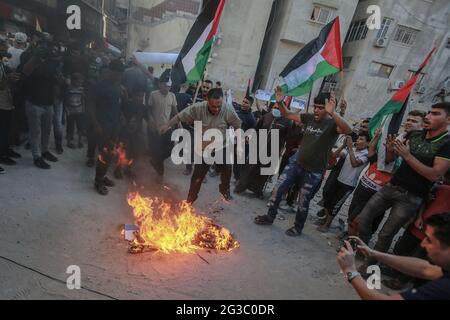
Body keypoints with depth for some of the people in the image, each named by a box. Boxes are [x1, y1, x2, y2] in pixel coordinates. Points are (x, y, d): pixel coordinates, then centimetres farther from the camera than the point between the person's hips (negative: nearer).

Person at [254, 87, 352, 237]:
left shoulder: (332, 124, -15)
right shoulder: (309, 118, 1)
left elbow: (348, 130, -36)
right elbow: (288, 115, 7)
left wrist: (332, 113, -50)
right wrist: (280, 102, -12)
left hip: (314, 172, -5)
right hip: (298, 165, 5)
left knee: (303, 202, 10)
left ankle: (298, 227, 35)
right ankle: (270, 217, 31)